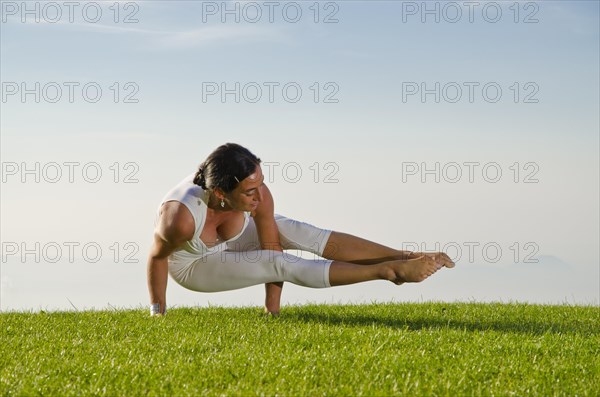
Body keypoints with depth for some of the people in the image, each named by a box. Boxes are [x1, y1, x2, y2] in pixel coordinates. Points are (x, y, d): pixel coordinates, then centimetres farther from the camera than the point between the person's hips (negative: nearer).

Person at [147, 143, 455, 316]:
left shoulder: (258, 196, -32)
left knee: (303, 234, -19)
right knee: (283, 264, -23)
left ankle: (405, 256, -20)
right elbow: (157, 257, -25)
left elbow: (271, 249, -21)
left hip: (234, 237, 4)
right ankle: (389, 270, -24)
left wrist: (272, 311, -17)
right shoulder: (182, 217, -44)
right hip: (193, 264, -4)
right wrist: (158, 312, -14)